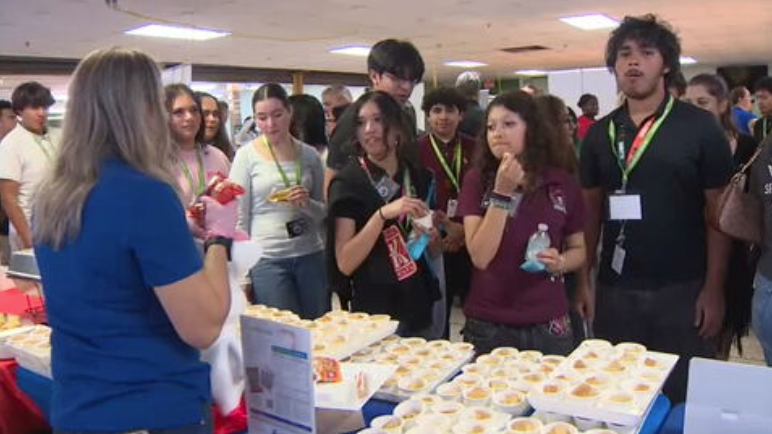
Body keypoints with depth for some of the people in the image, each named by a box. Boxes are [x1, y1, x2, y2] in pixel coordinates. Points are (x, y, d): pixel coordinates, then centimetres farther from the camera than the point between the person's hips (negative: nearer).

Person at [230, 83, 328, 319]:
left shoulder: (309, 155, 6)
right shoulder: (246, 155, -2)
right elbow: (238, 217, -1)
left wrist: (307, 203, -10)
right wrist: (243, 273, -4)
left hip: (311, 256, 3)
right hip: (267, 260, -3)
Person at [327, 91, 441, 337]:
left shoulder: (420, 177, 3)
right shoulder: (347, 182, -11)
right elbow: (344, 264, -18)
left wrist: (430, 237, -5)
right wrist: (382, 214, -27)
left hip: (420, 308, 5)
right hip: (374, 315, -5)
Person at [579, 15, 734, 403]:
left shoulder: (699, 127, -5)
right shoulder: (600, 133, 5)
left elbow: (719, 213, -4)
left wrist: (714, 288, -8)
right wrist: (584, 278, 5)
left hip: (683, 289, -2)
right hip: (615, 289, 3)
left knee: (683, 398, 9)